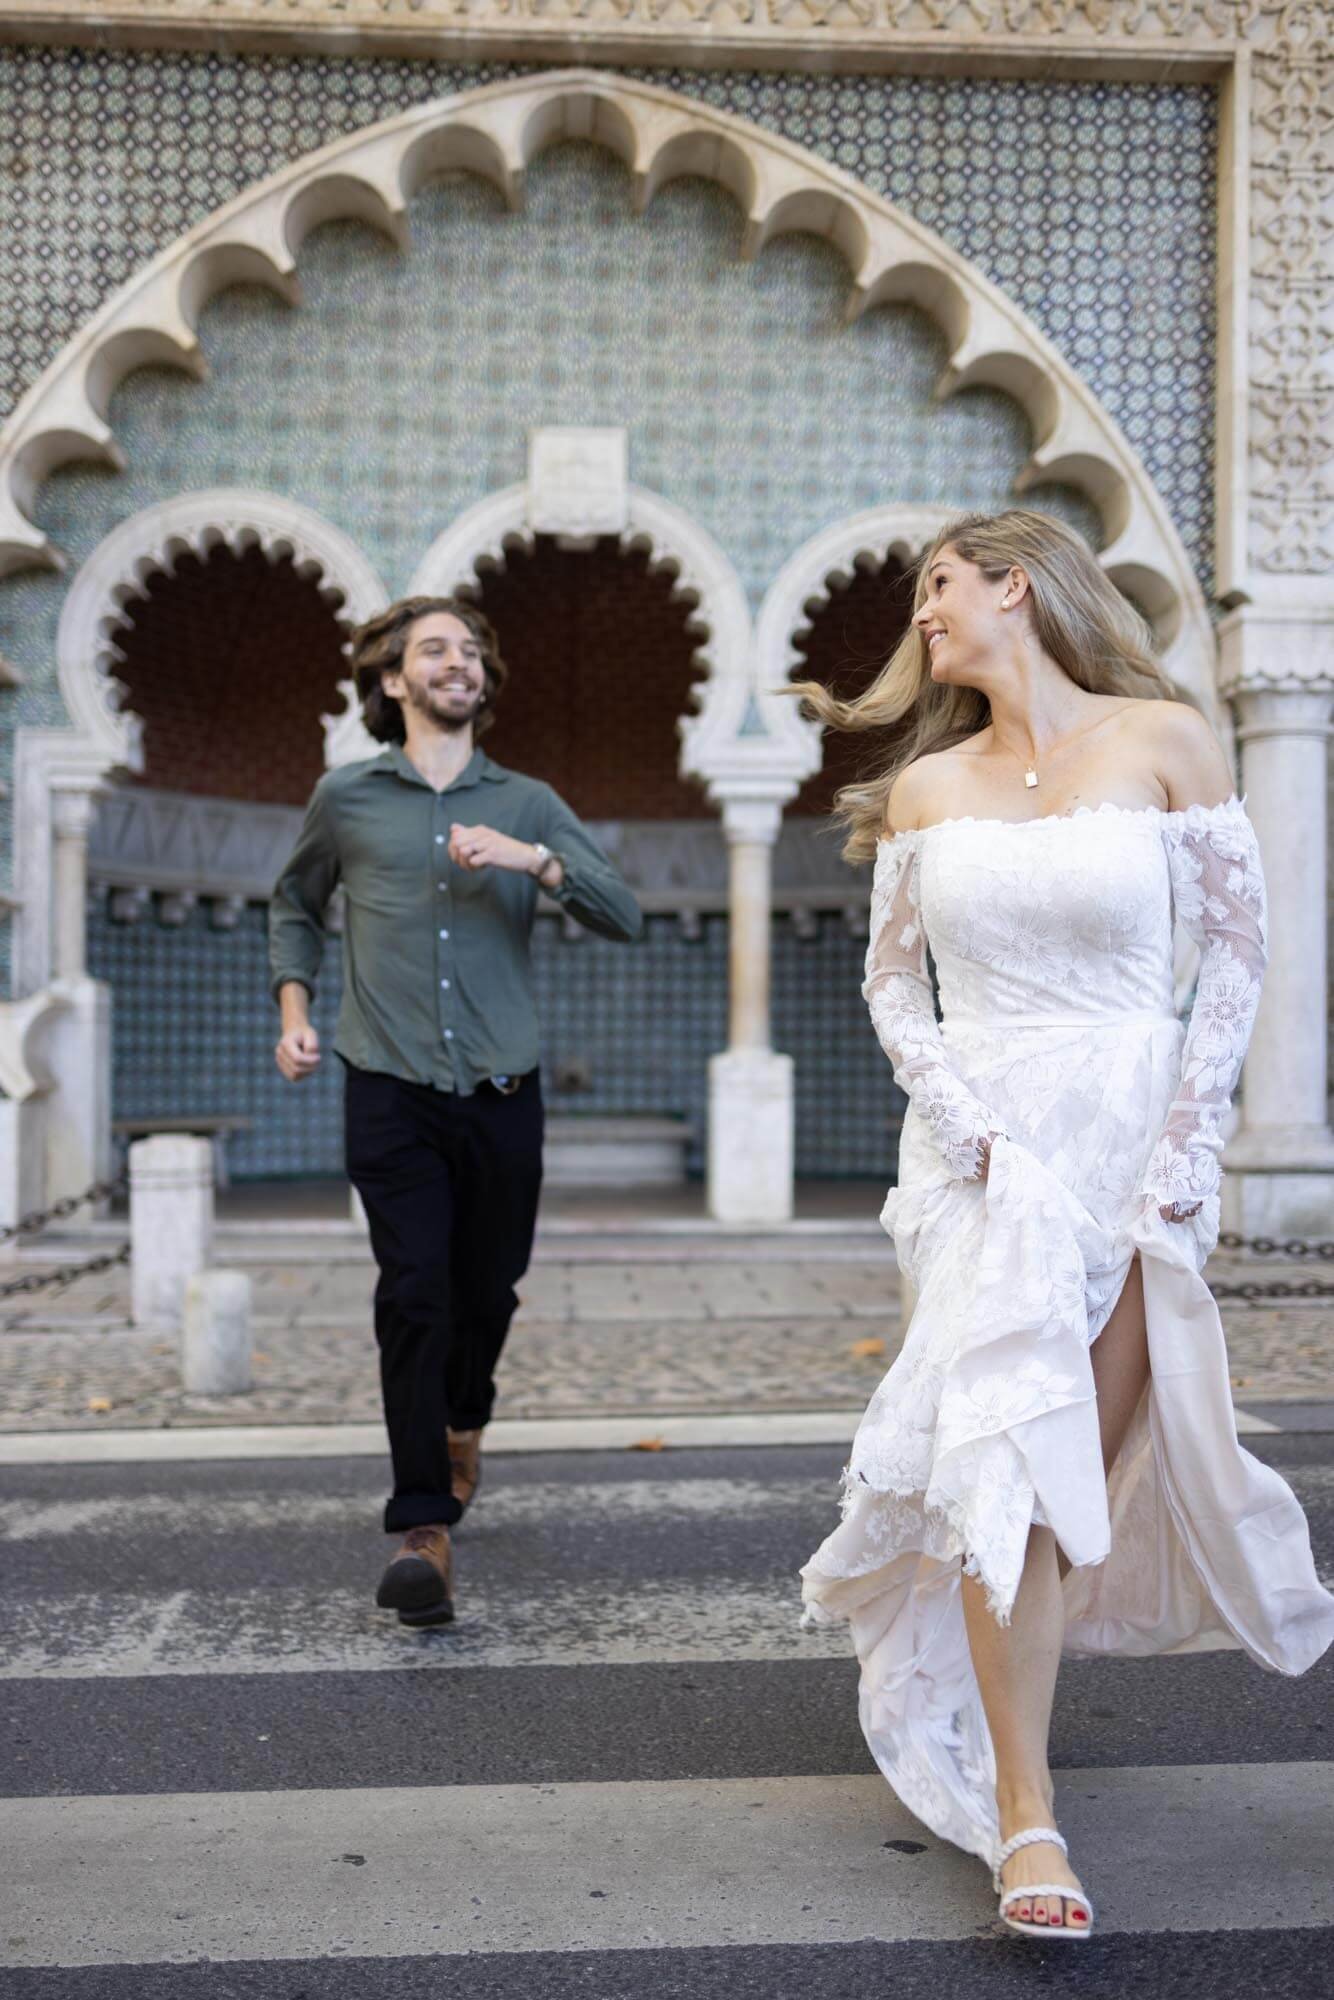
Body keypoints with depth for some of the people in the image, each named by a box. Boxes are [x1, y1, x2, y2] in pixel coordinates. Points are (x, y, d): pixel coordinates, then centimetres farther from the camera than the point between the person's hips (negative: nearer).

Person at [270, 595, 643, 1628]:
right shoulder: (345, 799, 6)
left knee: (487, 1291, 11)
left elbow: (625, 916, -2)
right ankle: (424, 1532, -7)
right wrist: (295, 1011, 9)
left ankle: (463, 1421, 44)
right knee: (414, 1294, -11)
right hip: (391, 1092, -1)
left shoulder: (527, 805, 7)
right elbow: (295, 905, 22)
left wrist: (532, 860, -17)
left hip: (502, 1094, 2)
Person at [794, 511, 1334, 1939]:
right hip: (984, 1151, 1)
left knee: (1094, 1458, 6)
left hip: (1133, 1144, -1)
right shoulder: (924, 787, 8)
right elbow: (891, 979, 12)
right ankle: (1022, 1815, -3)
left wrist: (1188, 1144, -5)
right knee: (1014, 1451, -10)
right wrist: (957, 1116, -5)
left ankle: (996, 1641, 36)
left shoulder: (1162, 741, 0)